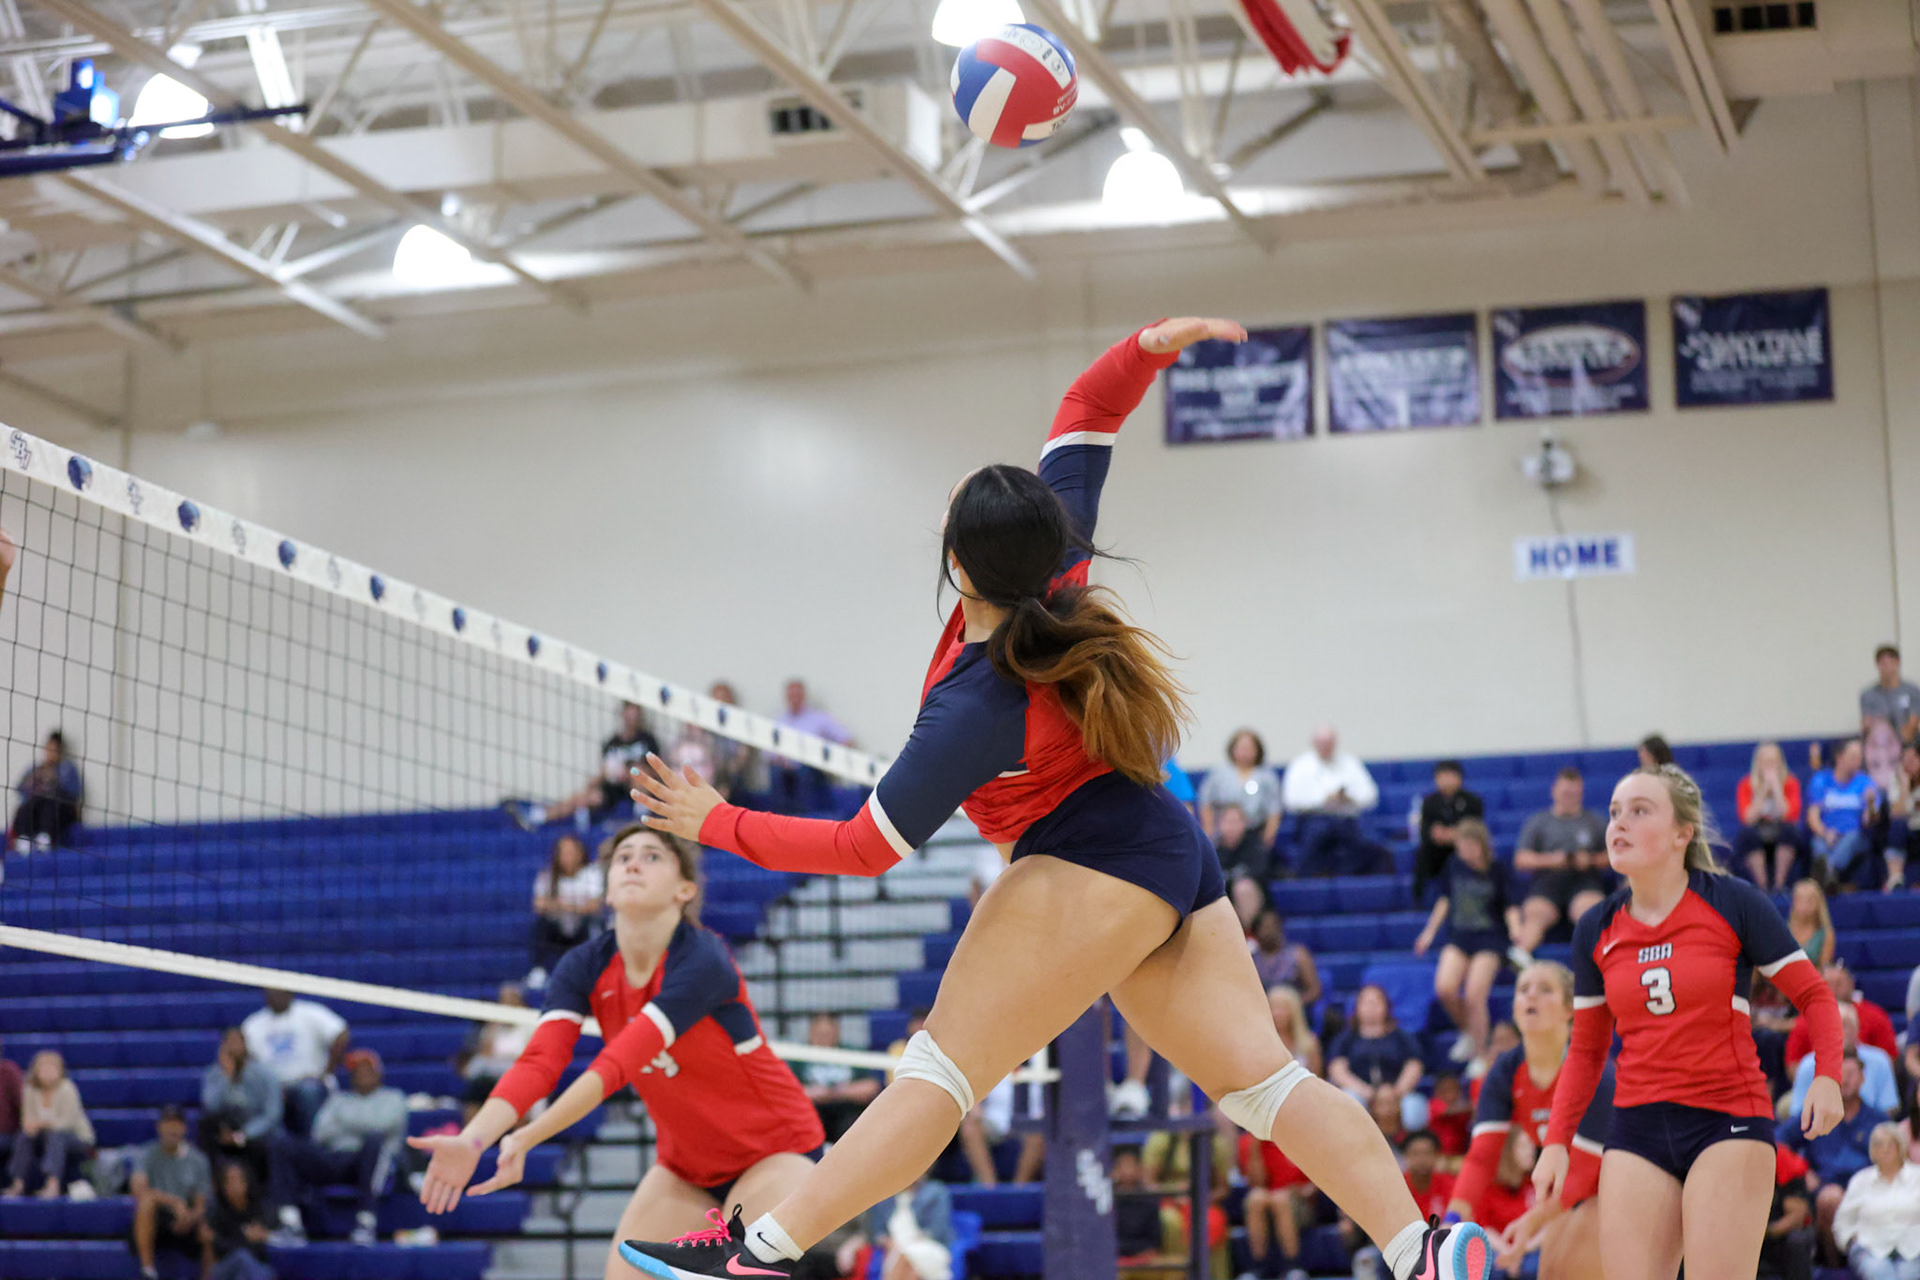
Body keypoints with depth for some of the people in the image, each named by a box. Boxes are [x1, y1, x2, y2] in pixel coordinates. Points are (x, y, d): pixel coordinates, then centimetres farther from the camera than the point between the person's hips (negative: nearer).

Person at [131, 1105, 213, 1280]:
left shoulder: (198, 1160, 5)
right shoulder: (148, 1154, -1)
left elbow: (201, 1206, 2)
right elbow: (139, 1189, -19)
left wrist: (191, 1217, -22)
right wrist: (174, 1202, -28)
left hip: (184, 1224, 2)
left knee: (209, 1234, -27)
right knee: (147, 1201, -33)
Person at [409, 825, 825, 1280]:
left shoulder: (702, 959, -27)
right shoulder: (585, 967, -9)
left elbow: (617, 1064, -34)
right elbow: (538, 1062, -23)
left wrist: (524, 1139, -41)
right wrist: (471, 1139, -40)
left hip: (773, 1149, -6)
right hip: (686, 1162, 6)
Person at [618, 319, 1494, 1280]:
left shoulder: (977, 706, -22)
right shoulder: (1057, 569, -5)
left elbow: (865, 848, -15)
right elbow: (1085, 412, 7)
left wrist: (718, 824, -9)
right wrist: (1151, 346, -10)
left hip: (1096, 874, -9)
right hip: (1176, 863, 9)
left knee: (943, 1066, -13)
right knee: (1260, 1076, 2)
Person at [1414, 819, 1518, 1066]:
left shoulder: (1497, 871, -6)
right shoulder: (1454, 865, 3)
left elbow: (1509, 907, -1)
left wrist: (1515, 930, -20)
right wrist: (1430, 931, 15)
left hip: (1490, 937, -3)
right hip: (1458, 937, 3)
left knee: (1474, 996, -15)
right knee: (1445, 988, -18)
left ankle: (1480, 1057, 1)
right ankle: (1469, 1032, 10)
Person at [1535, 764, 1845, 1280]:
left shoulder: (1732, 902, -4)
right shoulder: (1595, 930, 7)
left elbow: (1813, 994, 0)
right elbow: (1586, 1049, 15)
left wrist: (1828, 1076, -17)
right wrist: (1557, 1141, 6)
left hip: (1729, 1121, -4)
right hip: (1636, 1128, 4)